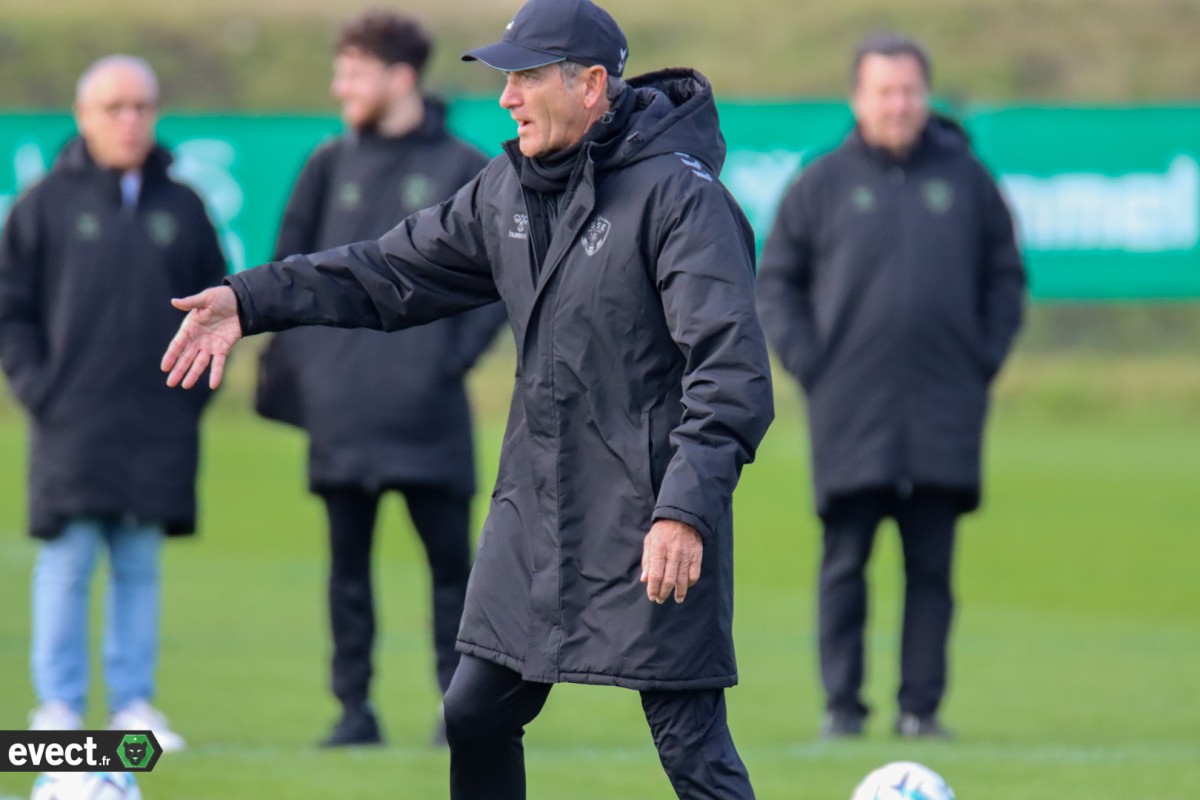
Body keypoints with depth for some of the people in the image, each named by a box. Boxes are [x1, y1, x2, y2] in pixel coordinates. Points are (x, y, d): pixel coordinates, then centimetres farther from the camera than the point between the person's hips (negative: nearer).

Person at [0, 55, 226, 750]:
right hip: (72, 423, -3)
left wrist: (195, 383, 5)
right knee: (68, 560, -4)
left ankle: (135, 704, 11)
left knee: (142, 564, 6)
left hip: (160, 425, 3)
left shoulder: (182, 208, 9)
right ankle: (59, 705, 1)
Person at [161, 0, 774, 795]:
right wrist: (253, 298, 7)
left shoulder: (678, 193, -15)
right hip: (536, 508, 8)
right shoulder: (509, 188, 8)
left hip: (655, 518, -8)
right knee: (476, 713, 11)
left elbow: (732, 371, -21)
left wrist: (687, 510, -30)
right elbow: (394, 272, 17)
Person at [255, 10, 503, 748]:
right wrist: (291, 364, 4)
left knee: (450, 558, 0)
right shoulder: (330, 168, 9)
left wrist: (459, 351, -8)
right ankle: (354, 707, 10)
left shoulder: (464, 170, 1)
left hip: (428, 410, -3)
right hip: (340, 408, 3)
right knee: (349, 562, 5)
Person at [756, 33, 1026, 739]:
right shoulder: (823, 184, 5)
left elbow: (1006, 276, 16)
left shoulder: (966, 178, 9)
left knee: (932, 565, 2)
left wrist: (987, 357, 6)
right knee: (845, 562, -2)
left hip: (945, 413, 1)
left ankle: (922, 706, 6)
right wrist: (807, 361, -1)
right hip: (850, 413, -1)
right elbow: (775, 280, 9)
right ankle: (842, 705, 2)